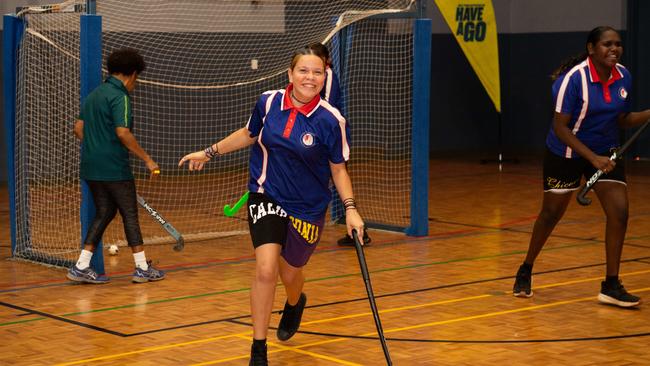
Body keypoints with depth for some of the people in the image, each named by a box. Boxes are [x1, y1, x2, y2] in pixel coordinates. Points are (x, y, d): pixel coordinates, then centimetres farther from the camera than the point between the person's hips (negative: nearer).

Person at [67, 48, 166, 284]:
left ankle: (81, 267, 10)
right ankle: (142, 269, 9)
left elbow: (78, 128, 15)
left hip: (91, 167, 8)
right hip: (114, 168, -8)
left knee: (104, 213, 15)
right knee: (130, 214, 3)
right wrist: (147, 159, -18)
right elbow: (123, 133, -23)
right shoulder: (119, 96, -13)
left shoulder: (95, 94, 13)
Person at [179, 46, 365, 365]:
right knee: (265, 270, -16)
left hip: (307, 208, 0)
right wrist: (210, 152, 17)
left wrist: (350, 208, -12)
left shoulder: (331, 120, -14)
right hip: (266, 197, 0)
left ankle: (294, 303, 55)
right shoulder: (268, 102, -8)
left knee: (290, 273, 15)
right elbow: (248, 134, 13)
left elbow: (339, 170, -2)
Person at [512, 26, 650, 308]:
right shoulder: (573, 78, -23)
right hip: (566, 154, -5)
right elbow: (561, 127, -22)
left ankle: (611, 286, 0)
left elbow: (622, 120, 6)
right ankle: (525, 272, 32)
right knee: (551, 213, 8)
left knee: (619, 212, -10)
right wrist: (593, 158, -28)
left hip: (606, 152, 5)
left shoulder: (623, 77, -5)